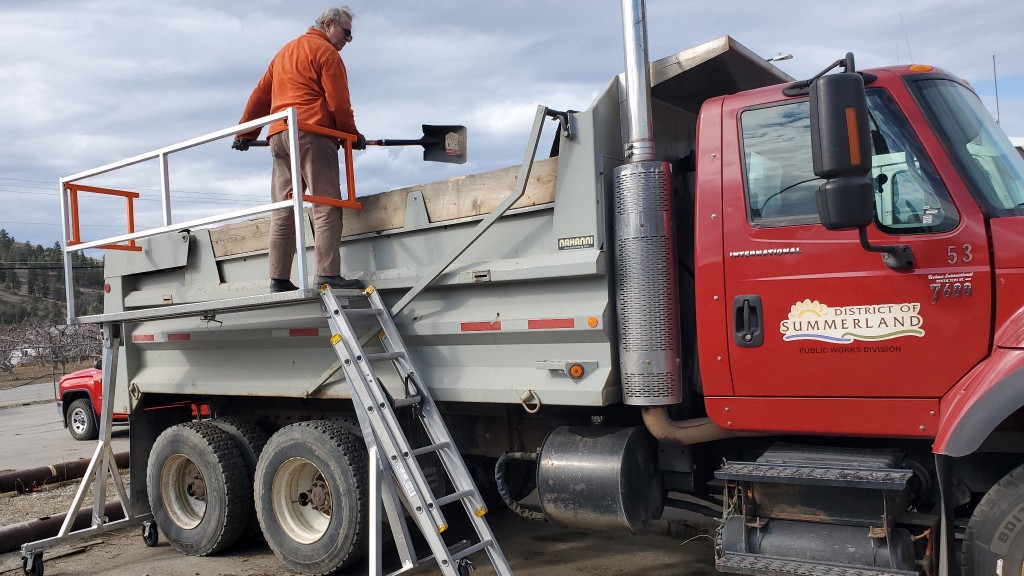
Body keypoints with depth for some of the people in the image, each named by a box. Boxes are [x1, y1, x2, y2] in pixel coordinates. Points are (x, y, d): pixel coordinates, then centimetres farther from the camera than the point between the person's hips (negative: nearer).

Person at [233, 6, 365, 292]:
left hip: (278, 135, 8)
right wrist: (352, 135, 7)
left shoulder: (285, 52, 27)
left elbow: (260, 95, 26)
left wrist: (245, 133, 31)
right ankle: (328, 274, -20)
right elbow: (338, 102, -6)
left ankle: (279, 279, 1)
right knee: (326, 204, -12)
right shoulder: (326, 52, 2)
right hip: (312, 135, -8)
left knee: (283, 211, 5)